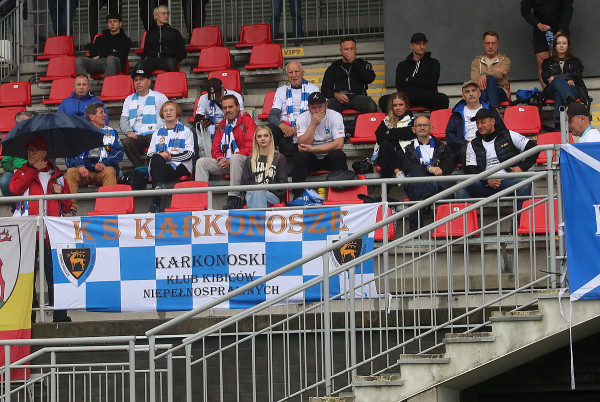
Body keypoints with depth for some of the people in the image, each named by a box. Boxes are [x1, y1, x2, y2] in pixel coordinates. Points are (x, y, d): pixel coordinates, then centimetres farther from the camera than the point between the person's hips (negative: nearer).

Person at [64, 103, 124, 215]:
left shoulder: (111, 132, 21)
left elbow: (118, 152, 6)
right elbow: (70, 156, 7)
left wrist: (105, 163, -14)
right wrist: (79, 166, -15)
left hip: (103, 169, 0)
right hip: (84, 170, 0)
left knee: (110, 171, -33)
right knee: (70, 172, -29)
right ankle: (70, 209, -36)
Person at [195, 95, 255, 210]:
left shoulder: (247, 121, -3)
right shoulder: (222, 125, 18)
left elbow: (250, 147, -14)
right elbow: (215, 147, 17)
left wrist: (230, 160, -20)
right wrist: (220, 159, -7)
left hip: (244, 161, -7)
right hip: (225, 162, 7)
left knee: (235, 158, -39)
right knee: (201, 162, -7)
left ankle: (233, 198, -41)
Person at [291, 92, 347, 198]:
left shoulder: (335, 116, -10)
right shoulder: (302, 118, -7)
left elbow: (339, 144, -22)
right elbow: (303, 145, -19)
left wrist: (313, 149, -26)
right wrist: (313, 124, -26)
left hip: (330, 157, -1)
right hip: (311, 159, 1)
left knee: (339, 155, -32)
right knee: (299, 157, -30)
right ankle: (298, 197, -28)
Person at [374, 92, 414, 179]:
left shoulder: (411, 119, 19)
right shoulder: (386, 121, 24)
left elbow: (410, 134, -3)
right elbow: (379, 138, 4)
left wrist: (391, 132, 3)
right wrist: (399, 135, -5)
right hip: (386, 157, 2)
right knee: (385, 144, -33)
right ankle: (397, 172, -48)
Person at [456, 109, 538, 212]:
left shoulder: (509, 136, 12)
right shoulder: (473, 145, 19)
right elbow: (470, 170, 8)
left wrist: (522, 168, -3)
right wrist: (486, 180, -11)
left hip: (509, 181, -2)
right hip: (485, 184, 2)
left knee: (525, 183, -36)